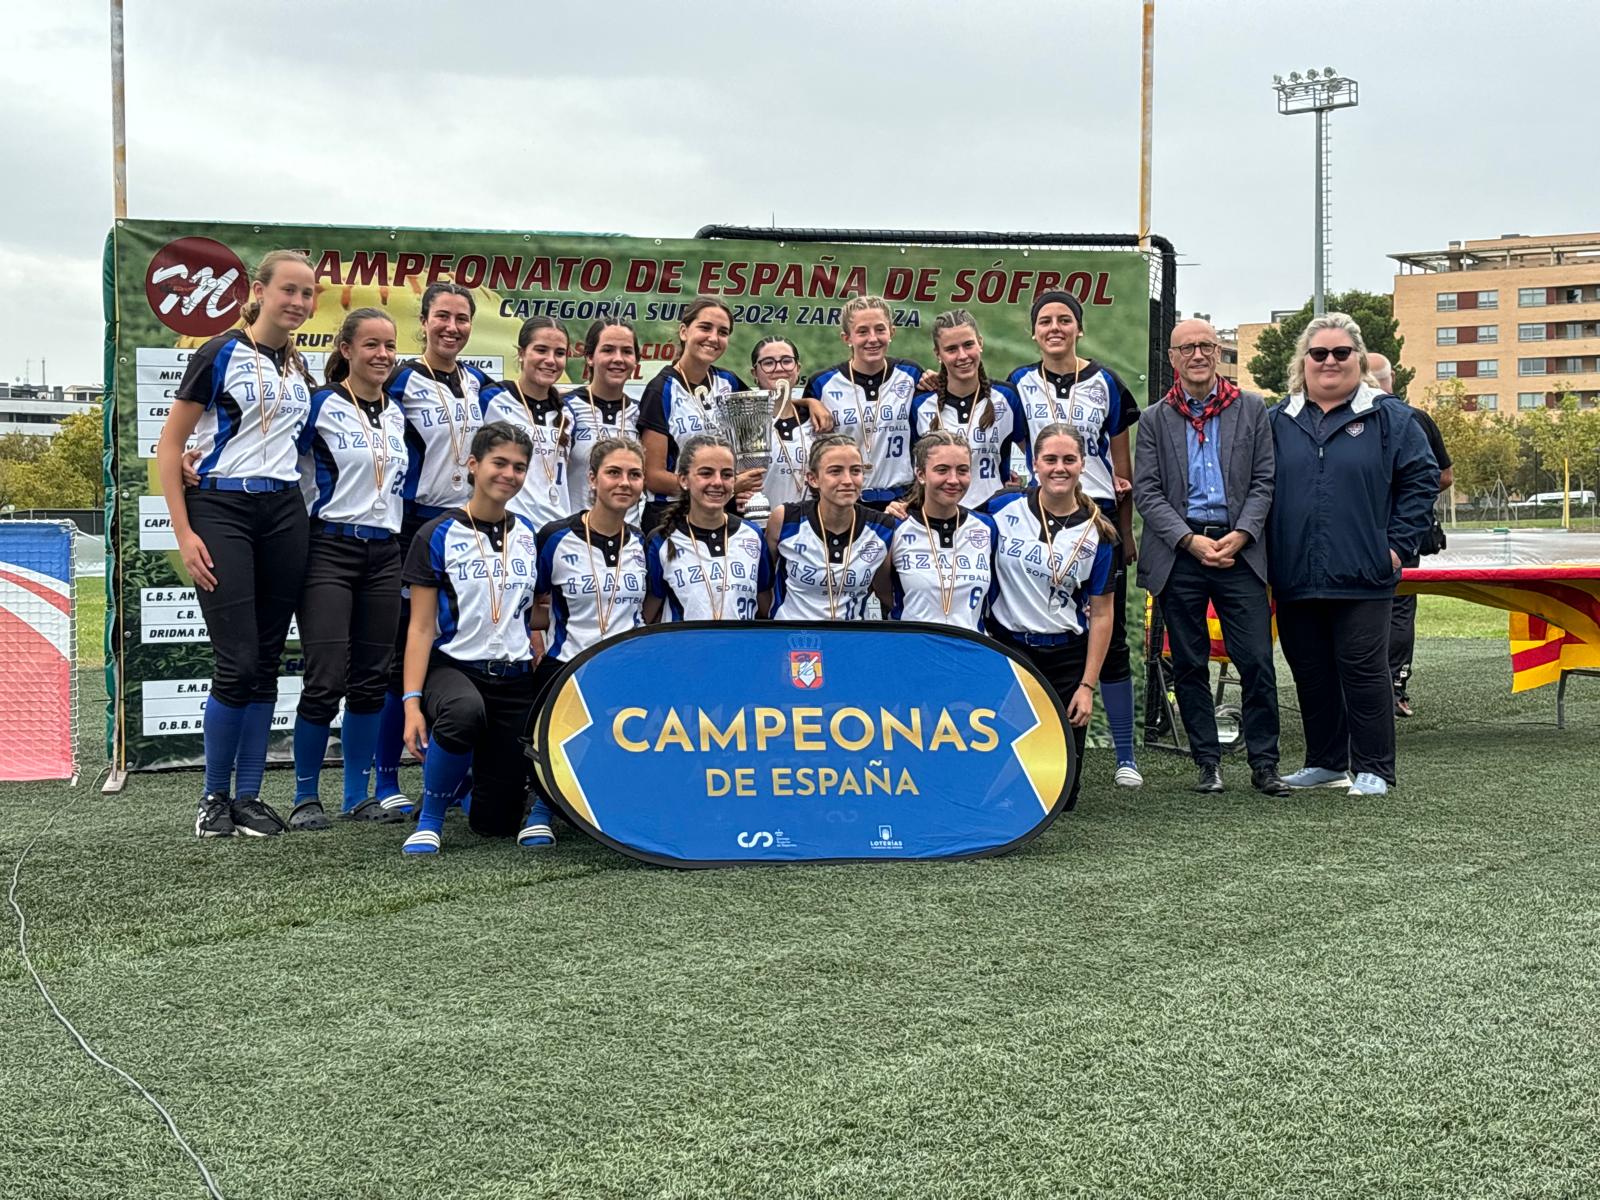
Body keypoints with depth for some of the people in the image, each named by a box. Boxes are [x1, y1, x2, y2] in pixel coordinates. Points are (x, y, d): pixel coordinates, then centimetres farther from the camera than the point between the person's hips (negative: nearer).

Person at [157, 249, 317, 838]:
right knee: (237, 663, -10)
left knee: (266, 663, 5)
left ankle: (249, 796, 13)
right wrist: (184, 534, -12)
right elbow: (170, 444, -5)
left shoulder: (300, 367, 13)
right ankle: (214, 797, 7)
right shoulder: (220, 354, -4)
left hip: (284, 513, 5)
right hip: (222, 509, -5)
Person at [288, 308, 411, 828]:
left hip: (384, 553, 6)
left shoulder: (397, 413, 14)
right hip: (330, 549, -6)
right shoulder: (322, 405, -4)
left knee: (371, 680, 6)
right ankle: (306, 797, 4)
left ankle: (358, 796, 14)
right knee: (326, 680, -9)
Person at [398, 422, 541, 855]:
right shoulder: (438, 535, -3)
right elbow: (421, 627, -6)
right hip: (452, 667, -3)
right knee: (464, 711, -42)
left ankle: (465, 783, 36)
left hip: (514, 677, 4)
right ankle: (429, 819, -17)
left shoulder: (530, 536, 9)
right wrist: (412, 701, -15)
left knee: (497, 822, -2)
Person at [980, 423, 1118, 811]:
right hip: (1007, 647, -1)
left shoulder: (1096, 533, -2)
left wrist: (1087, 685, -5)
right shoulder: (1003, 509, -4)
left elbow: (1101, 614, 0)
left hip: (1066, 657, 1)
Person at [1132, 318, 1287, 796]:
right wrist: (1191, 541, -11)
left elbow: (1263, 482, 5)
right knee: (1189, 665, 5)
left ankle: (1264, 764, 5)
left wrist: (1239, 536, -9)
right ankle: (1207, 763, 15)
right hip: (1179, 554, 1)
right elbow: (1147, 493, 1)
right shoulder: (1154, 419, 7)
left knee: (1257, 662, -4)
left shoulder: (1251, 409, 8)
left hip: (1238, 550, 0)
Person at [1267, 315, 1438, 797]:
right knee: (1310, 672, 9)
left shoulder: (1388, 417, 4)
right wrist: (1267, 554, 6)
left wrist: (1398, 544, -4)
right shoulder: (1279, 421, 11)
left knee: (1363, 669, -3)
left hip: (1362, 575, -3)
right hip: (1295, 576, 3)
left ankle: (1373, 769, 5)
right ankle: (1324, 763, 21)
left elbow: (1421, 480, 3)